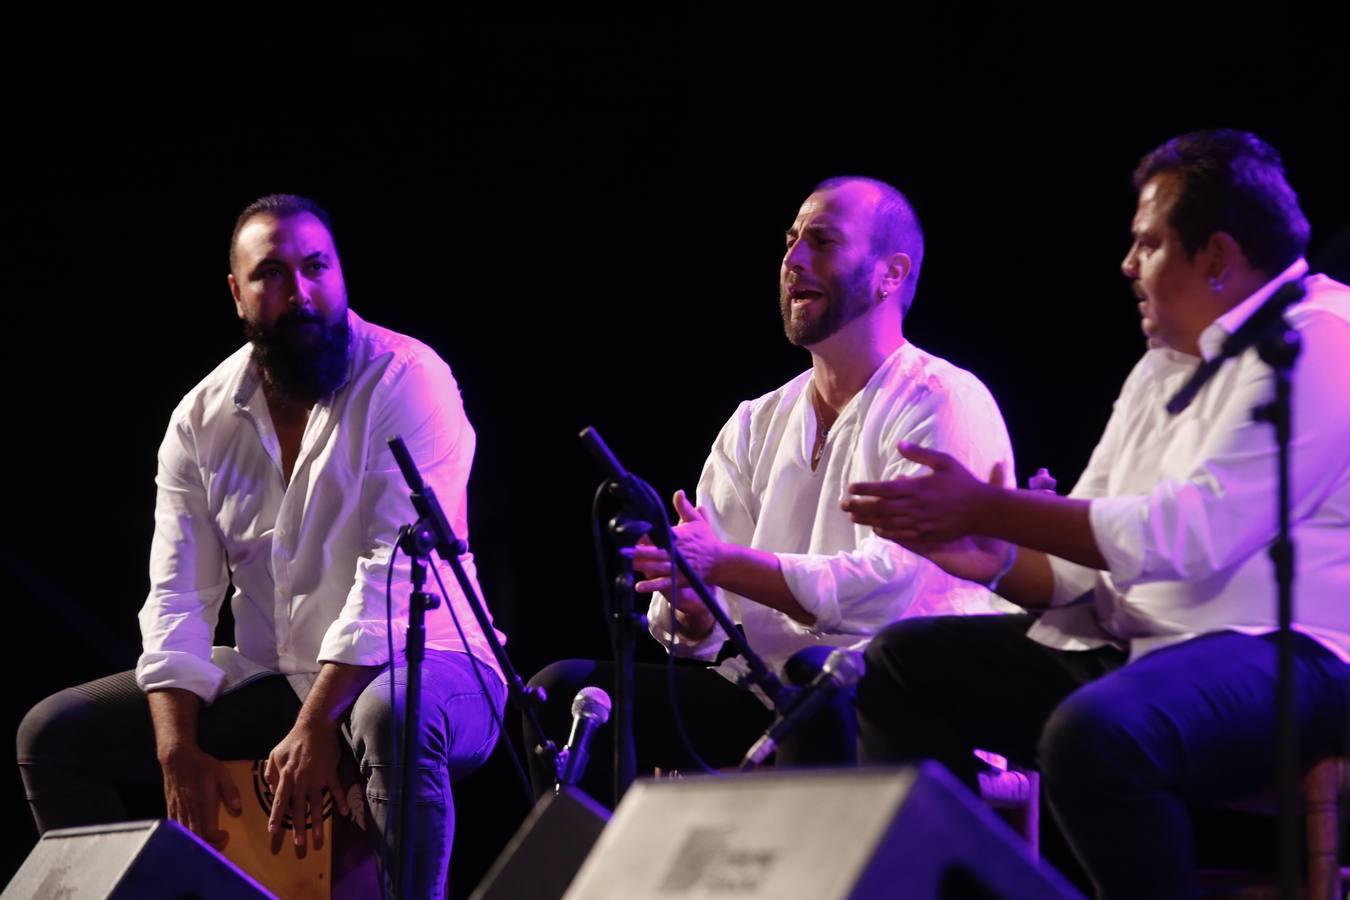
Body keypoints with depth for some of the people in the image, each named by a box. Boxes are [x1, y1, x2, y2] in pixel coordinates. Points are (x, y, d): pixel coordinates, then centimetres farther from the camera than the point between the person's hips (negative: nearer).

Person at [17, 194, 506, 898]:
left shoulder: (407, 382, -12)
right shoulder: (203, 418, 5)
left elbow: (398, 571, -22)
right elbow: (178, 597, 1)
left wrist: (316, 725, -29)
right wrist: (178, 747, -15)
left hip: (410, 661, -6)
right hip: (267, 675, 6)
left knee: (393, 717, -42)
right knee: (54, 734, -2)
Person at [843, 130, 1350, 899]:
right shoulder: (1165, 367, 20)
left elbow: (1187, 534, -22)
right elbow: (1088, 563, 17)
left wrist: (988, 510, -16)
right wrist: (992, 559, -6)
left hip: (1280, 654, -10)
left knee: (1092, 735, -39)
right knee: (901, 663, 9)